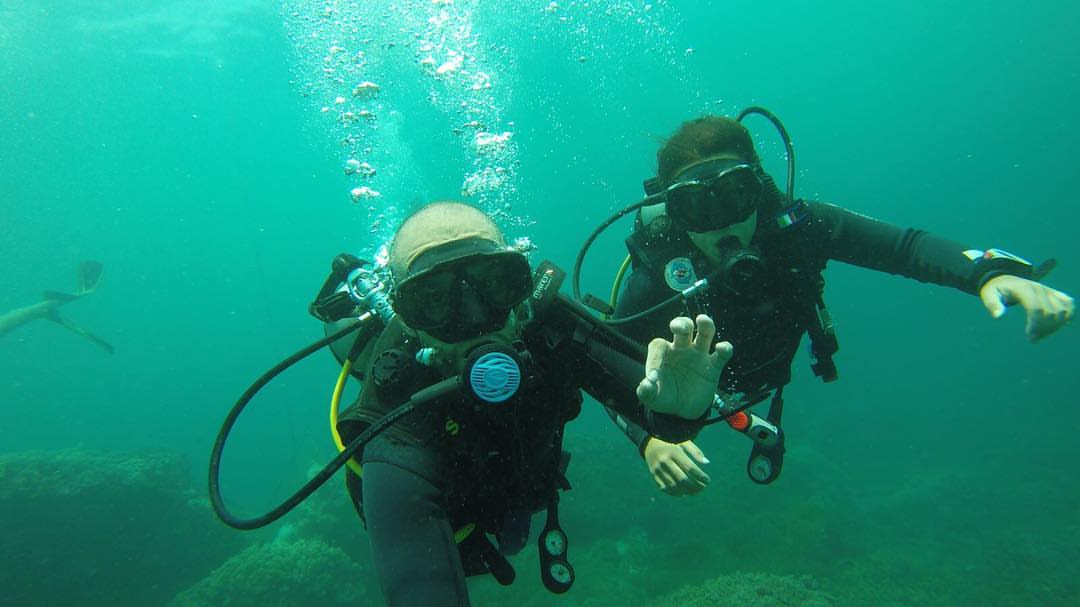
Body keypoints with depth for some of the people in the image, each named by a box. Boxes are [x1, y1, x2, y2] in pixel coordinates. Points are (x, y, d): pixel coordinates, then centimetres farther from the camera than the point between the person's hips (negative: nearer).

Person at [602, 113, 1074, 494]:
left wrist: (991, 272, -54)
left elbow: (904, 245, -35)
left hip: (768, 371, 3)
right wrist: (649, 438, -56)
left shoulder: (794, 226, -37)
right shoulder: (656, 276, -44)